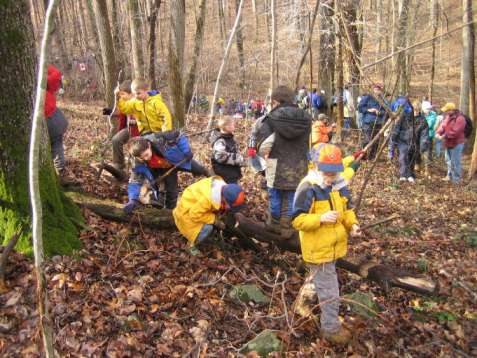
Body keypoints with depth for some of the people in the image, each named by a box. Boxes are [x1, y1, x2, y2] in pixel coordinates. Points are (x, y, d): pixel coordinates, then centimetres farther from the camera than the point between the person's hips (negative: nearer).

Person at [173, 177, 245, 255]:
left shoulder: (224, 188, -19)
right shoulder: (206, 199, -43)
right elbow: (195, 215, -32)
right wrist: (214, 220, -27)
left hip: (196, 206, 8)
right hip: (187, 212, -8)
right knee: (207, 228, -24)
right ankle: (191, 244, 0)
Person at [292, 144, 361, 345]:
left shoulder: (340, 185, -1)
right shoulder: (308, 189, -23)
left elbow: (347, 210, 11)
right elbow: (297, 220, -23)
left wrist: (352, 225, -9)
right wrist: (320, 218, -36)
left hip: (334, 246, 7)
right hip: (318, 250, -7)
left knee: (319, 280, 30)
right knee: (329, 292, 2)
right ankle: (331, 329, 20)